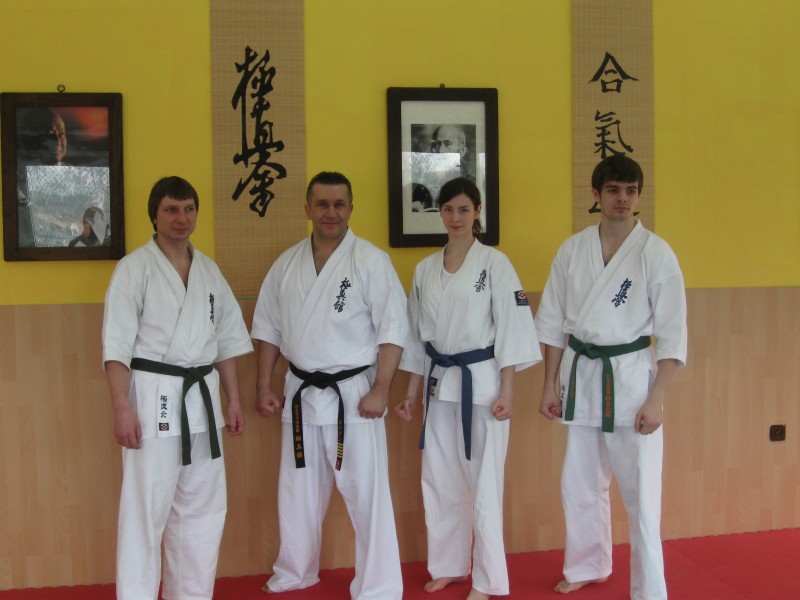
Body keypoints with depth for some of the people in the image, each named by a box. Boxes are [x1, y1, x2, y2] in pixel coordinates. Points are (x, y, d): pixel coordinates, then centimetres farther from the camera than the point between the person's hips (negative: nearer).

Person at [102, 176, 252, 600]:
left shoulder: (208, 270, 11)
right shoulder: (135, 268, -6)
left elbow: (227, 340, 14)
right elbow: (117, 345, -10)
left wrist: (233, 399, 11)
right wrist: (122, 408, -17)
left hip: (202, 396, 6)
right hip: (154, 397, -6)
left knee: (202, 506, 13)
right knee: (146, 508, -5)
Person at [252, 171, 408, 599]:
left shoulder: (371, 261, -9)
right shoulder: (287, 264, 5)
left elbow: (393, 329, -11)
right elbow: (268, 328, 11)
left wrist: (380, 390, -15)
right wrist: (264, 386, 7)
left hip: (353, 394, -5)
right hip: (301, 393, 5)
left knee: (367, 495, -1)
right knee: (297, 492, 19)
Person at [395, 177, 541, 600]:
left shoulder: (495, 263, -6)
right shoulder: (425, 269, 8)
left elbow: (511, 328, -9)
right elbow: (418, 335, 12)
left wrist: (506, 392, -13)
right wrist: (411, 392, 11)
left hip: (481, 382, -5)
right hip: (440, 384, 5)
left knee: (483, 483, 0)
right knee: (439, 479, 11)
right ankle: (448, 565, 29)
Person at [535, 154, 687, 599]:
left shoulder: (656, 253, -8)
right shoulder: (573, 249, 2)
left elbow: (672, 333, -8)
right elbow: (553, 322, 7)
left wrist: (657, 399, -12)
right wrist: (551, 385, 6)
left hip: (631, 375, -4)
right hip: (581, 375, 4)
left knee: (641, 492, -1)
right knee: (580, 484, 16)